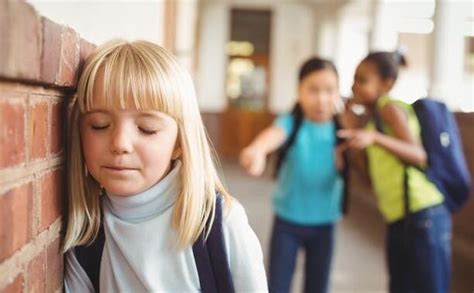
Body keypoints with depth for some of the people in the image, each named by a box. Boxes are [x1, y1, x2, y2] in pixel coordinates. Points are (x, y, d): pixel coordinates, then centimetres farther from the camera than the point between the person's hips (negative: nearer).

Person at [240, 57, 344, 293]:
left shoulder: (340, 131, -5)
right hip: (287, 220, -2)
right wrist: (257, 149, -62)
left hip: (324, 223, 3)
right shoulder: (291, 124, -15)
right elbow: (273, 134, -40)